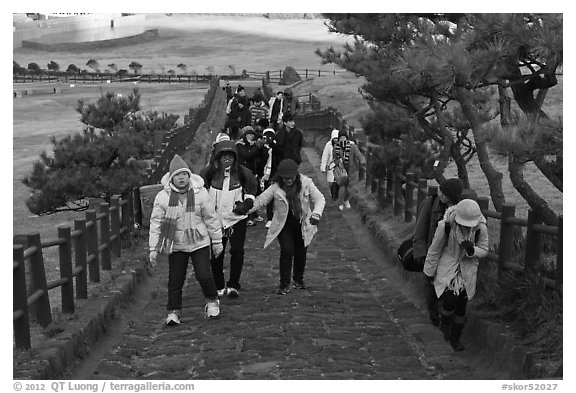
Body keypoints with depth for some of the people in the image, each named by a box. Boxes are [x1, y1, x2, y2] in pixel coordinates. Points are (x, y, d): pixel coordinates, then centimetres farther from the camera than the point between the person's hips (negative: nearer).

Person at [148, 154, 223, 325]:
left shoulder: (200, 193, -6)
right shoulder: (163, 197, -7)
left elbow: (211, 218, 3)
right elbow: (156, 223, -2)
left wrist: (217, 241, 7)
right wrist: (153, 248, -4)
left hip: (199, 242, 0)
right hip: (176, 245, 1)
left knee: (204, 276, -6)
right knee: (175, 280, 1)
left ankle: (212, 301, 21)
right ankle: (174, 311, 15)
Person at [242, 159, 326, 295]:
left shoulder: (306, 183, -10)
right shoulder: (276, 187, -10)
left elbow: (319, 199, -11)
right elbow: (260, 200, -8)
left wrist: (316, 213, -31)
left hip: (303, 224, 1)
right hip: (283, 225, -1)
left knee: (301, 252, 11)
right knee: (287, 250, -15)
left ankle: (298, 279, 35)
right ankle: (284, 284, -4)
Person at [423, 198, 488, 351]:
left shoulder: (481, 228, -19)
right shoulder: (445, 226, -24)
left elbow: (484, 251, -4)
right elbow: (434, 250, -9)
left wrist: (472, 250, -28)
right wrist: (429, 271, 2)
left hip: (467, 271, 2)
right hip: (447, 268, -2)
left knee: (461, 305, 4)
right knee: (450, 301, -16)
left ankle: (455, 338, 24)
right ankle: (444, 323, 18)